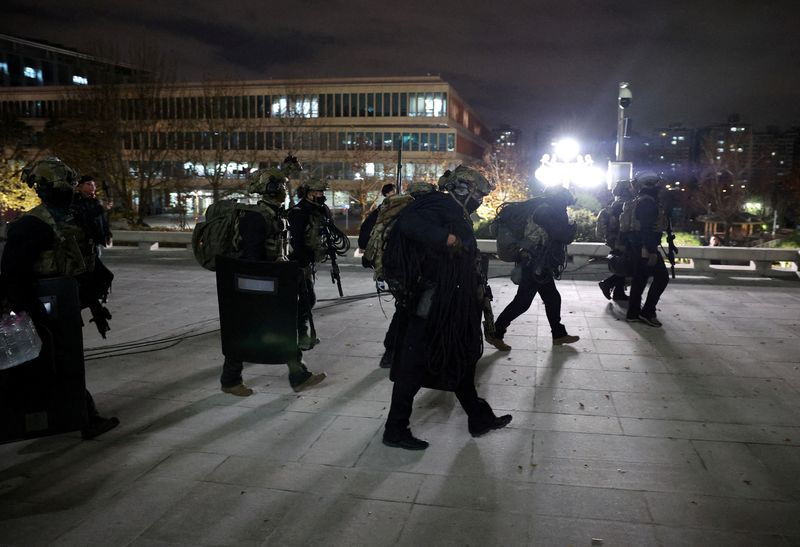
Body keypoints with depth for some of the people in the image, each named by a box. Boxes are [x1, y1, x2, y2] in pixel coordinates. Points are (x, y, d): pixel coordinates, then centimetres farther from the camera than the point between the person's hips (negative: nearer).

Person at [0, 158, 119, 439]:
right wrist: (27, 310, -23)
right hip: (48, 310, -9)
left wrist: (95, 305, 18)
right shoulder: (32, 224, -15)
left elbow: (85, 265, 18)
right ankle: (88, 419, 1)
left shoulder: (73, 221, 11)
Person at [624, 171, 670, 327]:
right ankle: (647, 312, -5)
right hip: (645, 247, -10)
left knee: (639, 278, 12)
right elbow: (647, 228, -23)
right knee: (661, 277, -4)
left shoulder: (638, 201, 17)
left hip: (635, 246, 10)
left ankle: (633, 312, 15)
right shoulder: (648, 202, -16)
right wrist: (651, 251, -25)